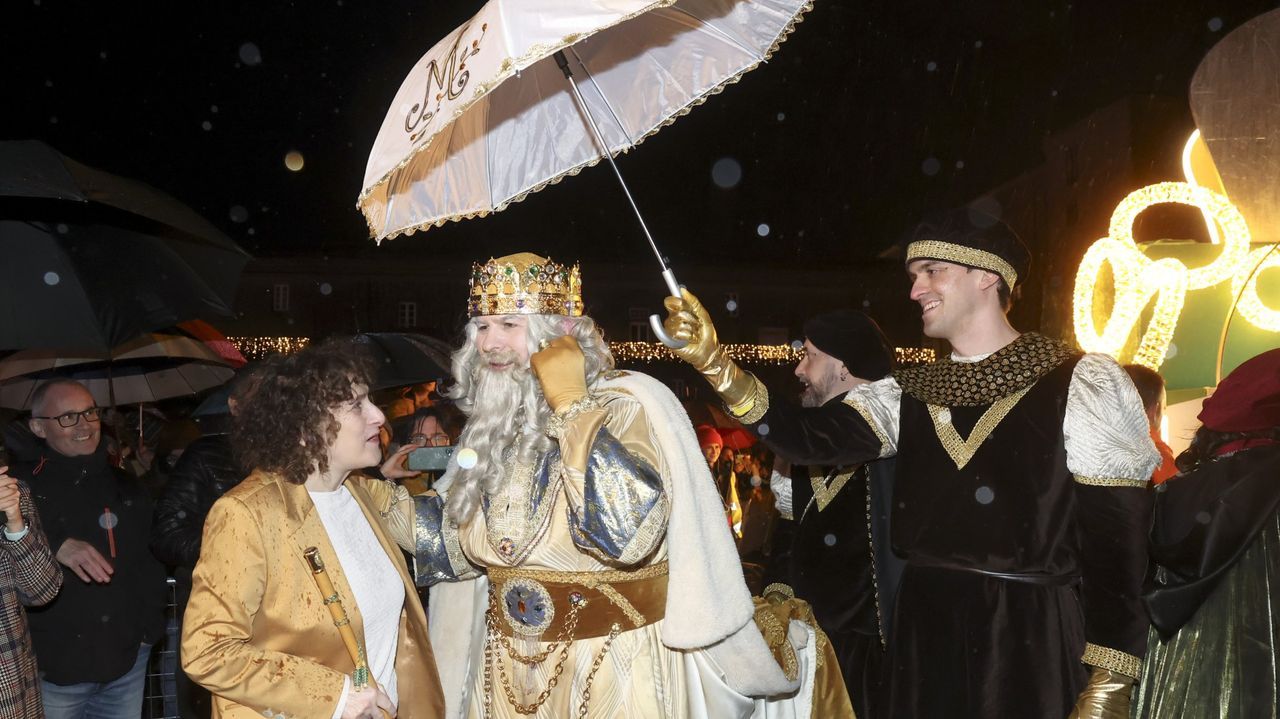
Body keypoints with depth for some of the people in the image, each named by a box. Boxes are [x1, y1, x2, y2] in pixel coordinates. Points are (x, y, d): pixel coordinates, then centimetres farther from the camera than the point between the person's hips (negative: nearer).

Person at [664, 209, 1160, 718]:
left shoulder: (1081, 384, -6)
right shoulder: (908, 394, 9)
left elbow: (1117, 537, -8)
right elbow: (812, 439, -2)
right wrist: (715, 364, -14)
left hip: (1033, 638, -4)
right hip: (924, 633, 5)